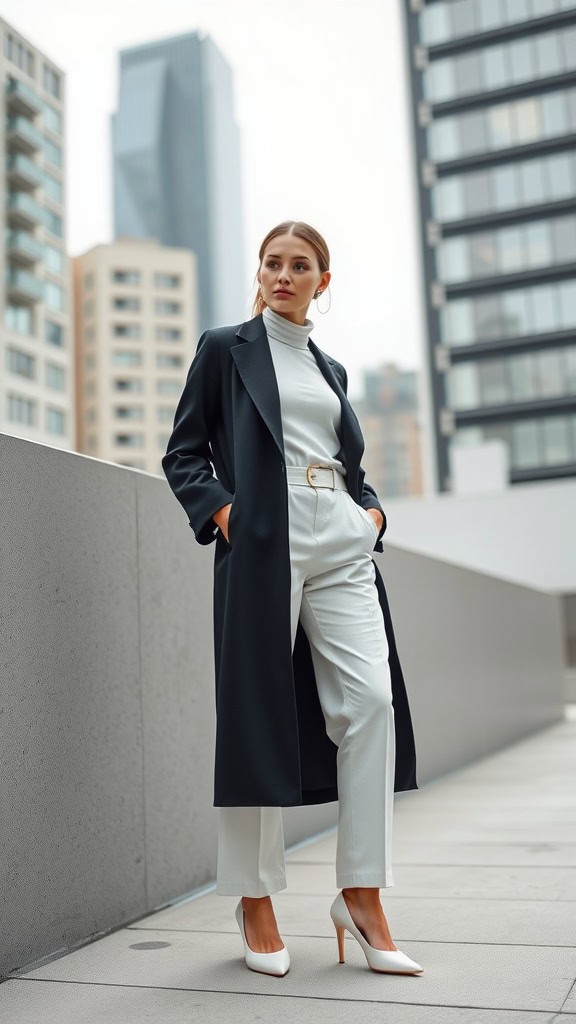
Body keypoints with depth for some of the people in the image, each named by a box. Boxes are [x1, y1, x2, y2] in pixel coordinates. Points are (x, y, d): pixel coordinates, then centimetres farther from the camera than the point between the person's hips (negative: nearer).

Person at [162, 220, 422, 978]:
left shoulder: (331, 369, 23)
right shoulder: (226, 348, 9)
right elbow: (183, 453, 5)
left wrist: (373, 510, 8)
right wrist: (218, 510, -12)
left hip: (342, 548, 5)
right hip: (264, 545, -4)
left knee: (372, 699, -7)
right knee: (259, 712, -3)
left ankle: (362, 898, 2)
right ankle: (255, 903, 11)